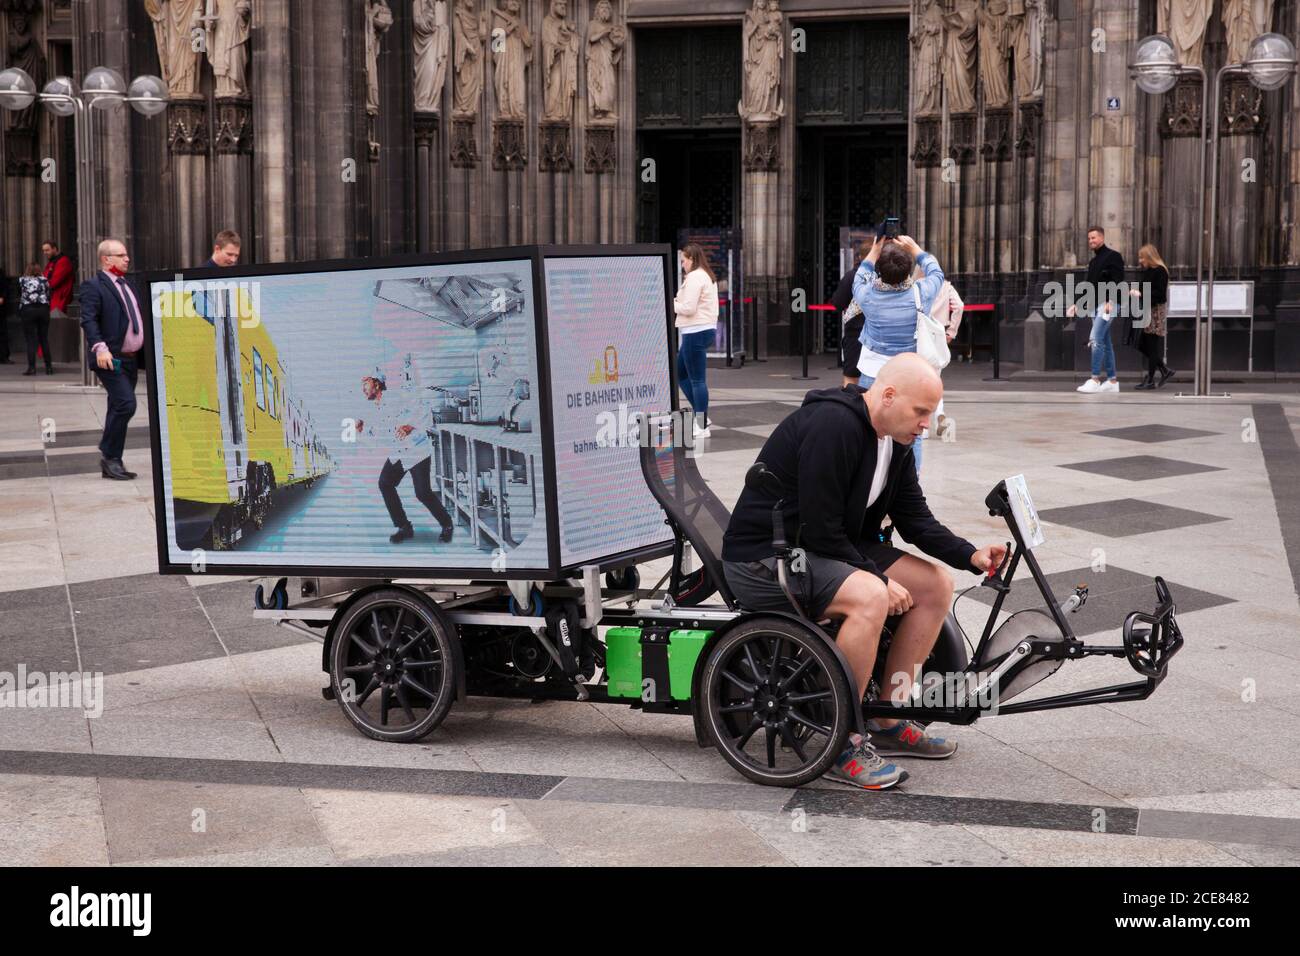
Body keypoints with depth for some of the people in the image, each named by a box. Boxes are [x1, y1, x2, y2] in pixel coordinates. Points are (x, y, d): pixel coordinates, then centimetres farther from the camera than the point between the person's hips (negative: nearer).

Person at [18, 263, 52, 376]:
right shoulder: (44, 281, 8)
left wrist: (19, 312, 18)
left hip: (28, 310, -2)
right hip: (43, 309, 2)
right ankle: (49, 367, 9)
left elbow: (19, 297, 10)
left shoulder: (22, 281, 6)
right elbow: (48, 297, 7)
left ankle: (32, 367, -8)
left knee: (31, 340, -2)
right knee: (44, 339, 8)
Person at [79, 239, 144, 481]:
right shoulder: (94, 286, -7)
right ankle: (109, 456, -6)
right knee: (125, 404, -18)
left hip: (131, 360, 8)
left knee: (119, 409, 11)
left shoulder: (126, 285, 19)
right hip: (111, 359, -8)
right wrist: (100, 347, -31)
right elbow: (88, 320, -18)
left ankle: (111, 464, 17)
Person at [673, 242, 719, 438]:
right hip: (706, 329, 11)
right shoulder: (708, 276, 18)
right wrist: (677, 302, 13)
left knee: (697, 379, -5)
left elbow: (688, 308, -20)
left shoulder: (694, 278, -14)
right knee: (680, 373, 18)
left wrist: (672, 304, -3)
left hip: (695, 332, -11)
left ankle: (702, 426, -1)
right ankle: (701, 415, 18)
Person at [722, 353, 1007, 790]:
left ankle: (888, 719, 7)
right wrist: (880, 578, -20)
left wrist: (971, 556, -7)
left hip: (836, 547, 10)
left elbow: (915, 519, 8)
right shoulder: (832, 426, -25)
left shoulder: (895, 438, 4)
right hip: (763, 557, -10)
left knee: (935, 585, 0)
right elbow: (820, 531, -26)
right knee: (869, 598, -34)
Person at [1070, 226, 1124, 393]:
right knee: (1105, 343, 9)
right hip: (1095, 305, 9)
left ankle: (1095, 380, -19)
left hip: (1107, 305, -9)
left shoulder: (1113, 257, -6)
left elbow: (1117, 282, -15)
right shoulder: (1093, 261, 20)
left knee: (1096, 339, -18)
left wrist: (1110, 301, -25)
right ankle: (1112, 381, 13)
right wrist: (1078, 304, 15)